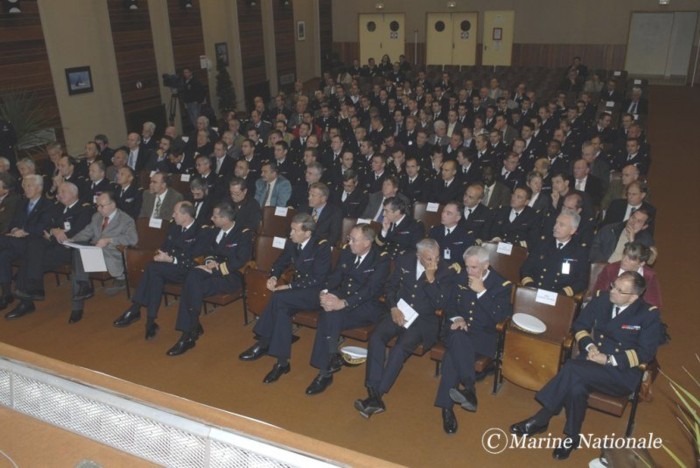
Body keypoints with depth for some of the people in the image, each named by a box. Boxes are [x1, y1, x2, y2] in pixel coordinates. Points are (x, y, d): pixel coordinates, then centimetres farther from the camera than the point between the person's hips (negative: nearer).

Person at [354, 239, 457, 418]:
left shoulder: (447, 272, -8)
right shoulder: (404, 261, 1)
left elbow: (440, 304, -13)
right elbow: (391, 286, 11)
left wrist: (430, 278, -23)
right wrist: (393, 308, -6)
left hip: (424, 319, -3)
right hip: (400, 312, 4)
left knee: (401, 347, -30)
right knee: (376, 338, -24)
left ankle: (376, 396, -22)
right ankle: (374, 395, -25)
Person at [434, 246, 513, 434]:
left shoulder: (502, 285, 0)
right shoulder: (461, 278, 12)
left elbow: (499, 317, -11)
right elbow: (450, 304, 16)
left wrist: (481, 291, -15)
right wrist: (455, 318, -5)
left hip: (483, 336, -3)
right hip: (458, 330, 3)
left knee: (454, 353, -34)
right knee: (457, 337, -36)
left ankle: (447, 406, -33)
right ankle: (469, 390, -35)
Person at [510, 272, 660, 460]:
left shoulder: (649, 314, -7)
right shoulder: (602, 299, 4)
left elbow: (646, 352, -10)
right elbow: (580, 325, 11)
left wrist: (609, 360, -19)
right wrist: (589, 346, -10)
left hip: (623, 371, -4)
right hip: (593, 360, 4)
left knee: (573, 368, -32)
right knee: (576, 385, -32)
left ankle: (540, 419, -20)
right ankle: (571, 437, -17)